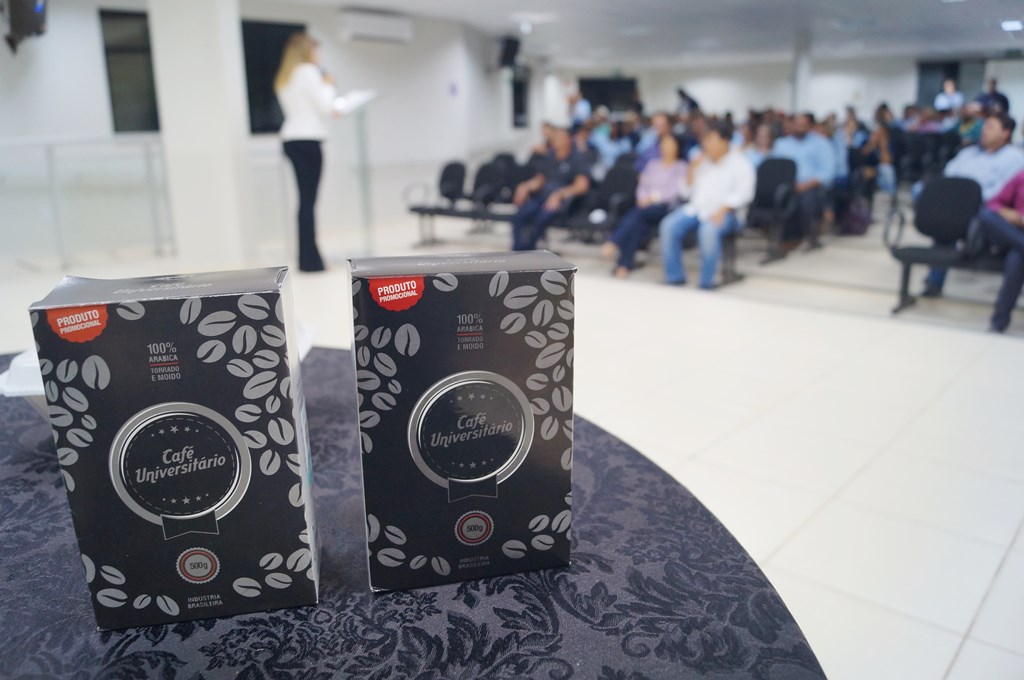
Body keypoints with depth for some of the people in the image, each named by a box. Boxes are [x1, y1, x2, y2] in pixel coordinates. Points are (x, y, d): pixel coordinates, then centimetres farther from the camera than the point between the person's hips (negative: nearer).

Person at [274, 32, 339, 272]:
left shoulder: (284, 78, 20)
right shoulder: (308, 71, -6)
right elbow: (325, 105, -9)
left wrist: (329, 110, 20)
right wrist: (328, 86, 7)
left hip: (292, 139, 9)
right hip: (308, 140, -9)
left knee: (305, 198, 9)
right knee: (308, 199, -8)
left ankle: (308, 256, 11)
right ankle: (310, 259, -7)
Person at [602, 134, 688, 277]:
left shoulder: (681, 167, 11)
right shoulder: (652, 165, 25)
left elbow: (678, 190, -4)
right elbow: (642, 186, 16)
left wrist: (655, 197, -14)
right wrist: (643, 198, -6)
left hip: (665, 206, -3)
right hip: (646, 204, 3)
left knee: (639, 213, -36)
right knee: (640, 223, -32)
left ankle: (613, 243, -46)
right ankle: (625, 264, -43)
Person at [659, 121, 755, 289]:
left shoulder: (740, 164, 2)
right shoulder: (703, 162, 18)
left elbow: (743, 193, -11)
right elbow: (690, 190, 20)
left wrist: (722, 210, -24)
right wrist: (692, 170, 4)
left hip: (723, 213, -5)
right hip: (695, 208, 5)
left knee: (709, 230, -38)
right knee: (668, 226, -21)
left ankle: (706, 283, -27)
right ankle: (675, 277, -13)